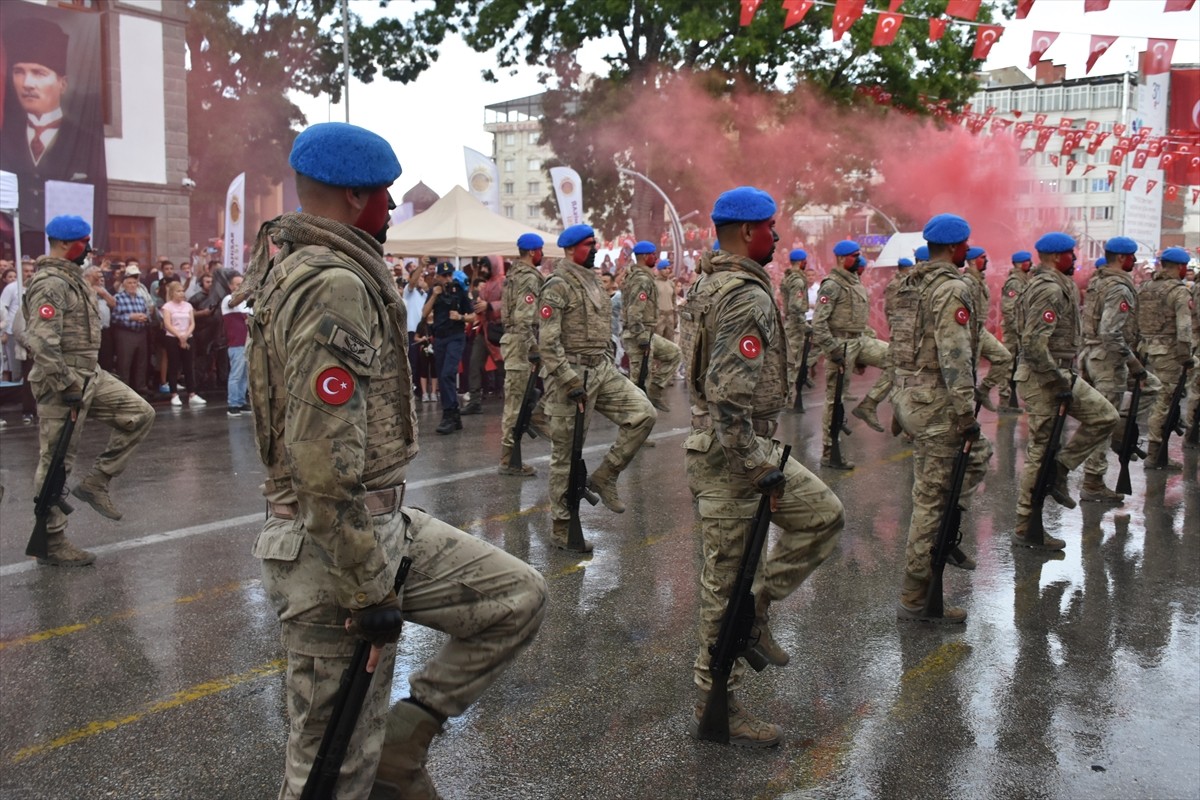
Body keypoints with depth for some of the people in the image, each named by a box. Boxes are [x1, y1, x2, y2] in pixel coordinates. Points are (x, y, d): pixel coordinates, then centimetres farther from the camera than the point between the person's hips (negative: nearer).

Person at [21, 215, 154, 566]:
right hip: (63, 382, -9)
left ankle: (96, 482, 12)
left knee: (140, 414, 6)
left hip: (89, 375, 9)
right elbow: (41, 341, -27)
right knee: (55, 461, -1)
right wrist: (66, 386, -25)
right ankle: (51, 543, 9)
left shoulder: (73, 277, 13)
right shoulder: (50, 284, -18)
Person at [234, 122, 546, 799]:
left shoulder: (302, 266, 12)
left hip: (384, 523, 10)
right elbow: (324, 465, -27)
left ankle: (400, 743, 16)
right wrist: (371, 590, -20)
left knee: (519, 596, 10)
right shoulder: (335, 286, -21)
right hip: (335, 548, -10)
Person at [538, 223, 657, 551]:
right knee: (566, 452, 0)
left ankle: (604, 476, 8)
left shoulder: (593, 281, 14)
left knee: (644, 414, -4)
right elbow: (547, 342, -19)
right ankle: (561, 527, 12)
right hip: (571, 373, -8)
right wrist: (572, 382, -23)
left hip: (603, 368, 8)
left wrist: (609, 364, 17)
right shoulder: (558, 286, -12)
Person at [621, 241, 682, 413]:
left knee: (673, 353, 15)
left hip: (647, 334, 10)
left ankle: (653, 391, 12)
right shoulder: (643, 279, -17)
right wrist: (642, 338, -24)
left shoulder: (635, 276, 16)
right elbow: (634, 312, -26)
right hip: (640, 336, -10)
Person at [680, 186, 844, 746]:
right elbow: (730, 397, -29)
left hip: (751, 447, 10)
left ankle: (754, 612, 17)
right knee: (726, 583, 1)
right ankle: (714, 709, 15)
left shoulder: (708, 287, 12)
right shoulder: (747, 297, -21)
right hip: (732, 454, -10)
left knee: (824, 512, 16)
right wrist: (759, 469, -20)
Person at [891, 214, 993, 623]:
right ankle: (915, 600, 6)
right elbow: (955, 359, -23)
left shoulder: (909, 285, 13)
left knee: (978, 451, 27)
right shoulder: (953, 289, -16)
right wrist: (967, 416, -20)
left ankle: (942, 536, 22)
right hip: (937, 404, -9)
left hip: (908, 396, 10)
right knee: (932, 497, -2)